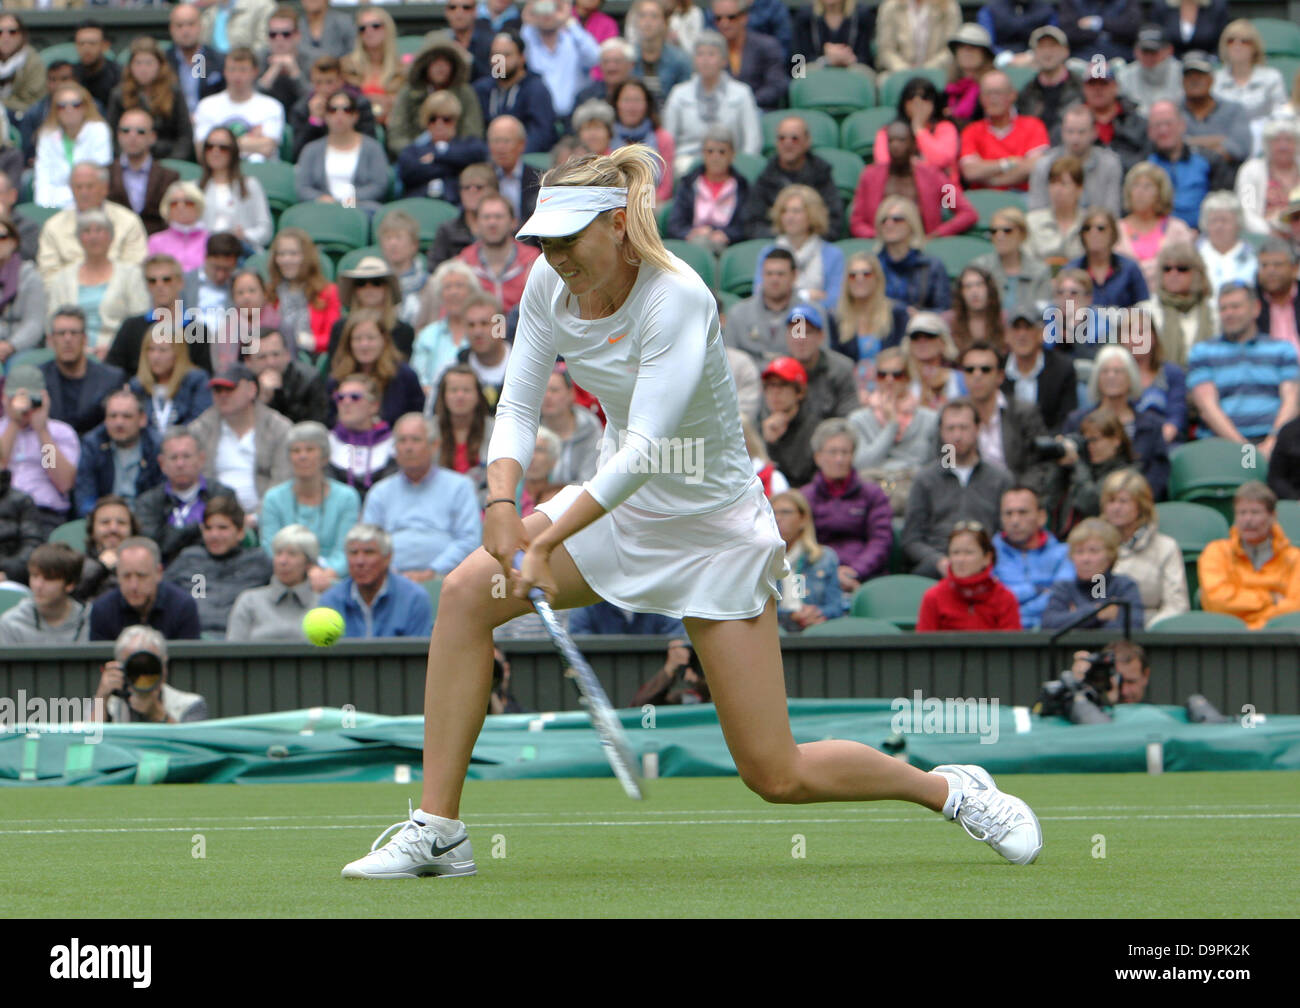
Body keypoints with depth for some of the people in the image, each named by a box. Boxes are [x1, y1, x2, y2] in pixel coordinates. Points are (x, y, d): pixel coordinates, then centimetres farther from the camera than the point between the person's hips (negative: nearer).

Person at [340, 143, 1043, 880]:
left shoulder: (677, 299, -28)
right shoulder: (551, 286, -8)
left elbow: (645, 449, -35)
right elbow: (518, 407, -6)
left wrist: (546, 543, -40)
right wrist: (502, 502, -27)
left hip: (713, 526, -6)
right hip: (622, 505, 6)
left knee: (778, 777, -6)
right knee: (466, 593, -16)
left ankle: (951, 791, 20)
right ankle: (438, 831, -10)